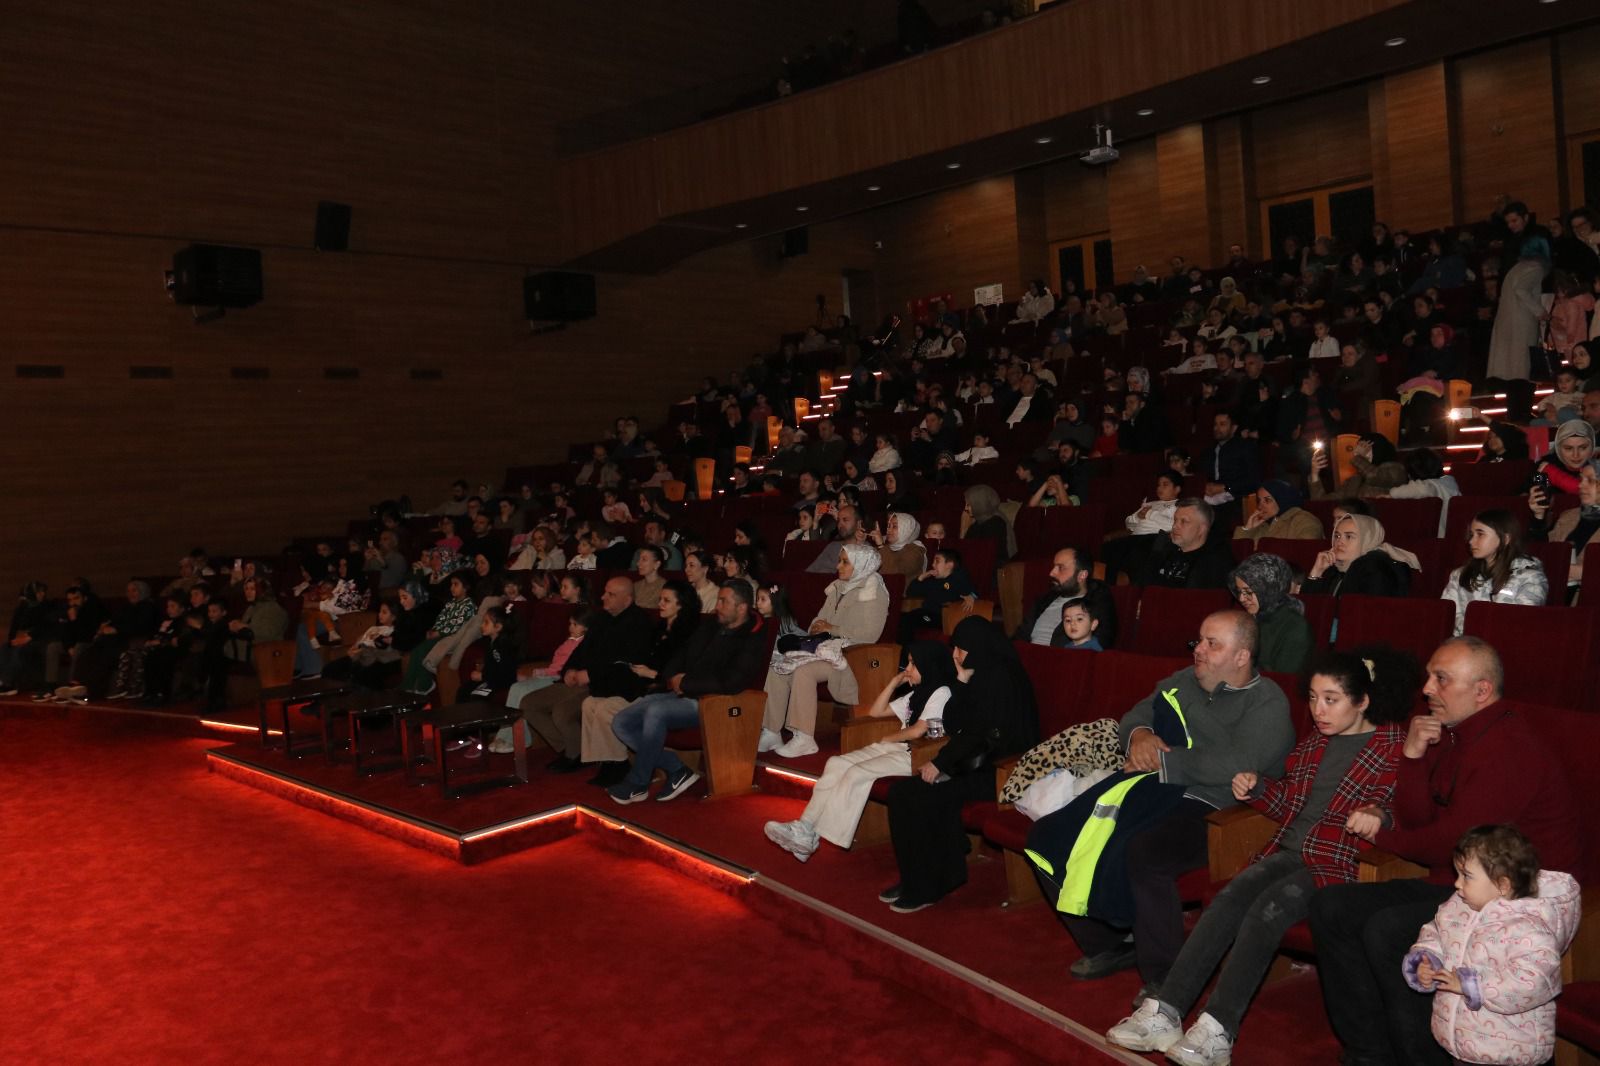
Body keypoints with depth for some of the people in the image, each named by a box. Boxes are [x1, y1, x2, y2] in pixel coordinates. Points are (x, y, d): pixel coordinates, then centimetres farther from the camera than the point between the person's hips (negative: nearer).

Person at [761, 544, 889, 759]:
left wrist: (831, 628, -13)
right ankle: (771, 733, -11)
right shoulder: (838, 588, 19)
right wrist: (817, 628, 0)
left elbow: (870, 634, -16)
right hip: (826, 648, 8)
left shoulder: (873, 592, -6)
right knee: (776, 667, -13)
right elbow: (821, 618, 24)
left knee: (804, 671, -31)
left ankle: (804, 740, -25)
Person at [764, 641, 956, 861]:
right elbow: (875, 711, 25)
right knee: (837, 764, -11)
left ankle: (810, 835, -22)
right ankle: (806, 826, -20)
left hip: (917, 755, -9)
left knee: (857, 773, -25)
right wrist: (894, 683, 17)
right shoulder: (915, 694, 24)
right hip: (896, 747, 9)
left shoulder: (941, 693, -5)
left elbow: (918, 730, -15)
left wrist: (888, 739, -1)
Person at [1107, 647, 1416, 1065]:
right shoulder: (1314, 743, 19)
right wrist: (1258, 788, 8)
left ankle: (1217, 1032, -30)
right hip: (1287, 852, 6)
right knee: (1228, 900, -21)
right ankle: (1164, 1010, -28)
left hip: (1337, 862, -6)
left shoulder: (1392, 747, -1)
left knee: (1266, 910, -30)